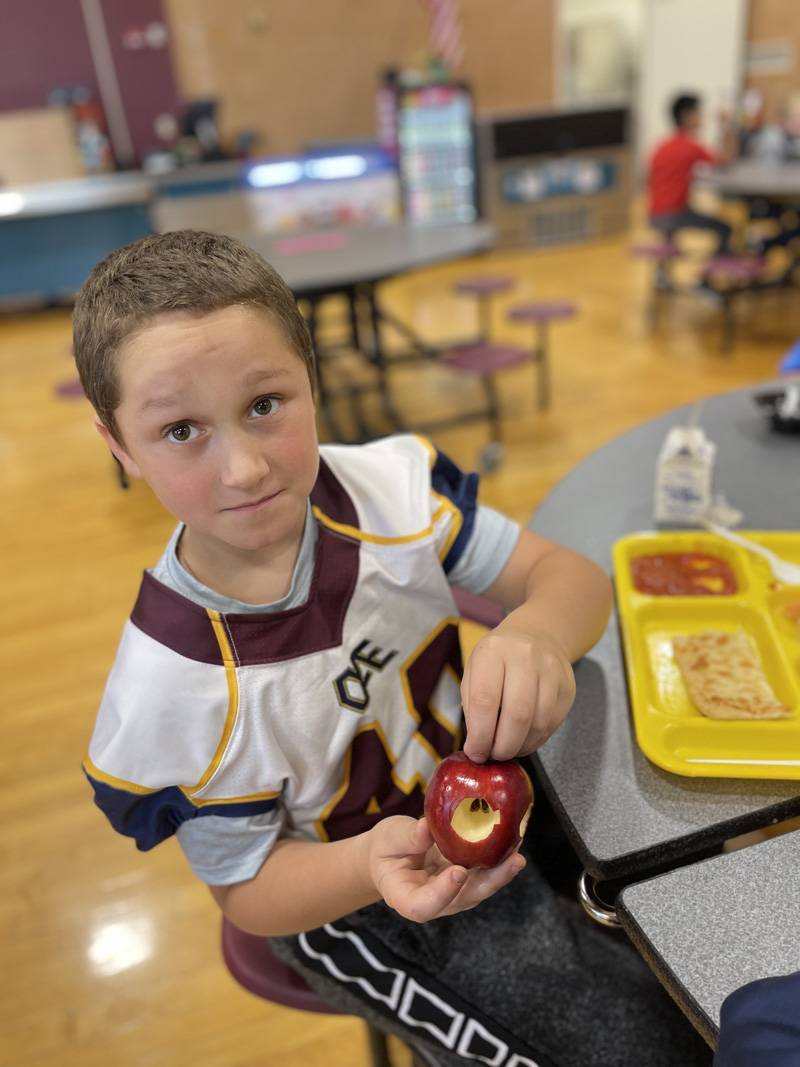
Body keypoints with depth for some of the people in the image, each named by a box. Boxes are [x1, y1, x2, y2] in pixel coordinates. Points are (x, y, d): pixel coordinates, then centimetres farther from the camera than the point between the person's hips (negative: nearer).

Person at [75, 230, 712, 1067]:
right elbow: (247, 889, -14)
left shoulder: (390, 486, -23)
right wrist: (373, 863, -36)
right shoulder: (170, 694, -29)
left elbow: (569, 576, -16)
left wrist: (538, 635, -41)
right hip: (352, 903, -3)